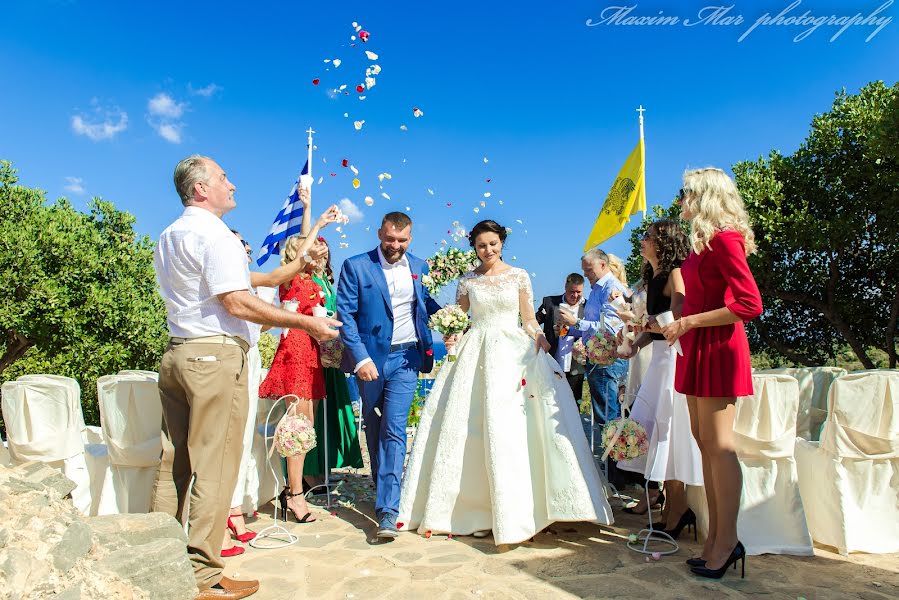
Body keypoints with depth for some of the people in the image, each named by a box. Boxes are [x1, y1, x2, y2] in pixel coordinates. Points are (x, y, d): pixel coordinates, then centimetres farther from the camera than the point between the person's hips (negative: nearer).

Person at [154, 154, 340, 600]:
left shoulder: (168, 237, 20)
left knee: (183, 464, 14)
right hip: (216, 356, -9)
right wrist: (304, 323, -16)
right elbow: (236, 302, -18)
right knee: (213, 468, -3)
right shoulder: (214, 233, -10)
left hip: (176, 354, 9)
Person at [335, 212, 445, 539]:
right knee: (374, 429, 15)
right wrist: (361, 358, -16)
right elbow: (345, 315, -8)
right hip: (370, 357, 0)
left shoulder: (418, 266, 7)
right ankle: (384, 488, 36)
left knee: (394, 429, -8)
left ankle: (387, 511, -5)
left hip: (405, 357, 1)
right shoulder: (355, 266, -4)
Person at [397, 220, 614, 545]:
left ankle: (513, 513, 2)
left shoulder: (519, 275, 6)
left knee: (510, 427, -8)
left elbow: (529, 319, 7)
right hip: (475, 354, 2)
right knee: (463, 426, 0)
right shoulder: (467, 280, 9)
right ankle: (473, 507, 15)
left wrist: (539, 337, -11)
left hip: (513, 352, -2)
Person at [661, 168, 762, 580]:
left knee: (718, 444, -3)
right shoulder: (703, 241, 13)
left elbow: (750, 304, -19)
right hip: (697, 347, 9)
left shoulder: (724, 238, -13)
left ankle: (726, 542, 8)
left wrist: (688, 322, -17)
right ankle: (716, 538, 20)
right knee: (704, 442, 11)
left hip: (717, 347, -9)